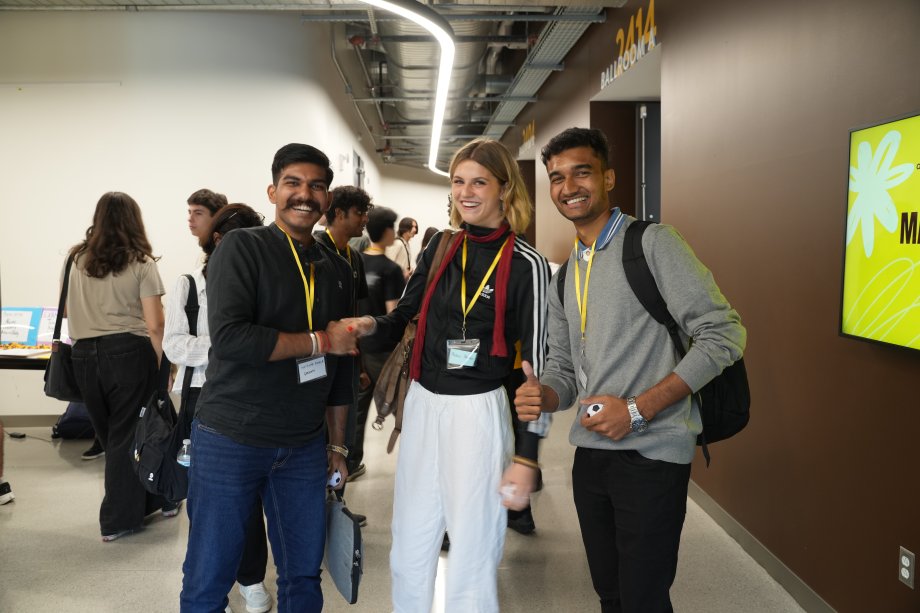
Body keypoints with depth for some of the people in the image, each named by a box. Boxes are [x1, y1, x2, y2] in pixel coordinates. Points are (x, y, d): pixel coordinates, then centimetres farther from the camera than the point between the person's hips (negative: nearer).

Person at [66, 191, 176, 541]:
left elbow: (69, 313, 12)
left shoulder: (77, 260, 9)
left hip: (84, 355, 4)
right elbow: (154, 324, -9)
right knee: (127, 435, 7)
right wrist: (162, 364, -3)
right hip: (129, 352, -4)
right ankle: (118, 520, 19)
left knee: (109, 435, 15)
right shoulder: (141, 263, -3)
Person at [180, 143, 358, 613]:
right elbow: (229, 337, -21)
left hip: (305, 446, 5)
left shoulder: (337, 270, 10)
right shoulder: (241, 248, -7)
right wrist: (319, 341, -14)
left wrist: (337, 444, 14)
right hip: (230, 438, -4)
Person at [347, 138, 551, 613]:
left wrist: (527, 456, -12)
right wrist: (373, 326, -8)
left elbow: (535, 362, -10)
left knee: (471, 555, 7)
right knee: (409, 549, 16)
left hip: (479, 412, -5)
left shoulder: (526, 265, -9)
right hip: (422, 404, 5)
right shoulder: (440, 246, 6)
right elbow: (404, 315, 16)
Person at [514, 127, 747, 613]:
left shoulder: (653, 244, -9)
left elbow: (723, 335, -15)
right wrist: (541, 396, -9)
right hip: (591, 454, 7)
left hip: (651, 454, -7)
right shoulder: (566, 274, 13)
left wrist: (638, 408, -20)